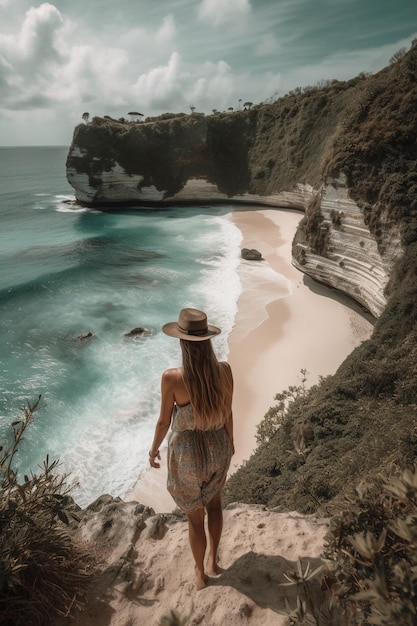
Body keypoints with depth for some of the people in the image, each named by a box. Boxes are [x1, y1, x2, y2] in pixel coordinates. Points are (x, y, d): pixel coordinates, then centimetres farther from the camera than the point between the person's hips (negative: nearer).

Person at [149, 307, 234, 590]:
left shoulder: (172, 378, -28)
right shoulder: (224, 370, -18)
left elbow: (164, 421, -15)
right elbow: (228, 412, -5)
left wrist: (154, 449, 5)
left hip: (187, 455, -3)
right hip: (218, 447, 3)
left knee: (195, 516, 24)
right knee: (214, 502, 34)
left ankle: (200, 572, 47)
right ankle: (213, 560, 49)